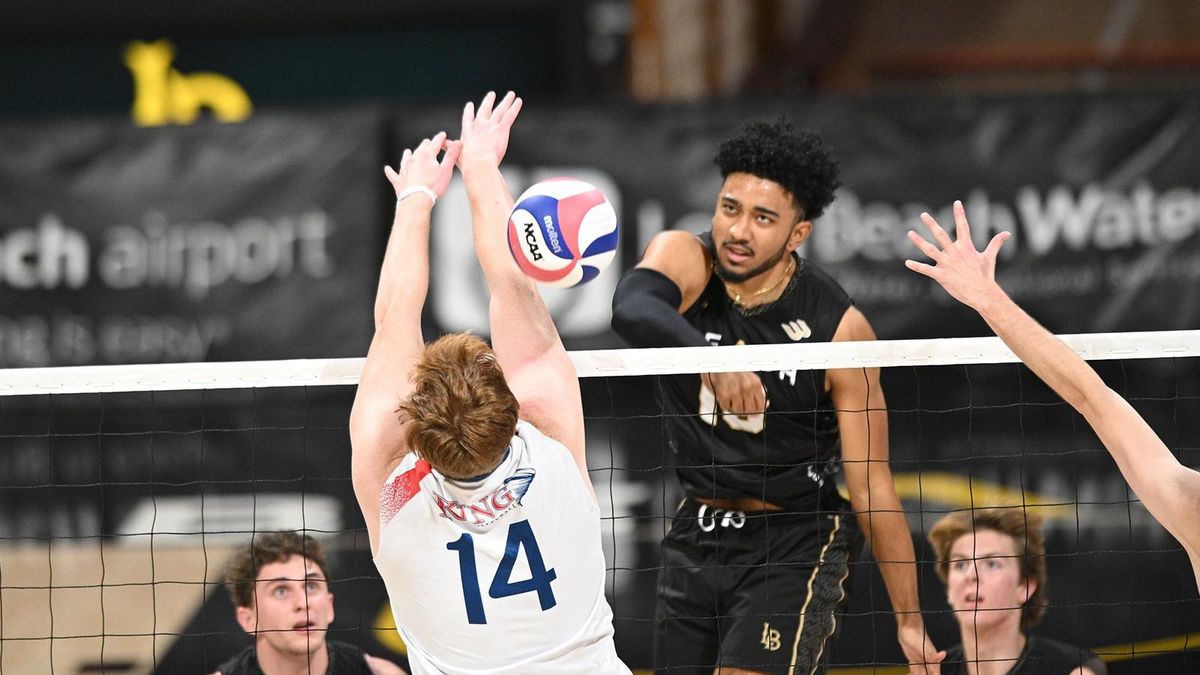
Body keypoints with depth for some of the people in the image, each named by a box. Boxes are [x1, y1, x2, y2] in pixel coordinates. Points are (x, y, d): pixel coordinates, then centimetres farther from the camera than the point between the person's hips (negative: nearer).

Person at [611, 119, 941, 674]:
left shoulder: (838, 327, -17)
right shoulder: (683, 258, -12)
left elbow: (872, 489, -12)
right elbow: (631, 310, -37)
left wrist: (909, 623, -12)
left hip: (795, 543, -4)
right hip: (698, 532, 4)